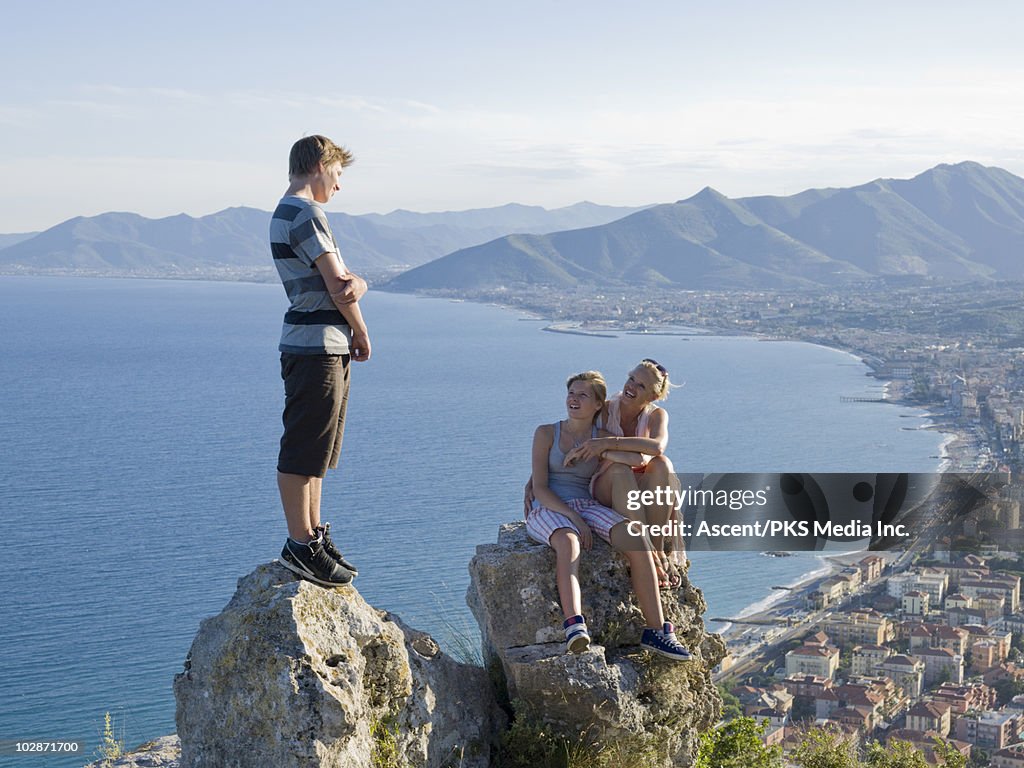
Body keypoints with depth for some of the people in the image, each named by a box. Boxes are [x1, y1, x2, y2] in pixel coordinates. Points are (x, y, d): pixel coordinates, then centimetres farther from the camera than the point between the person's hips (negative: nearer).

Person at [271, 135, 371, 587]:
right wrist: (361, 333, 0)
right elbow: (335, 283, -15)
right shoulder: (306, 213, -13)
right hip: (316, 347, -11)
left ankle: (313, 534, 25)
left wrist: (355, 285, -11)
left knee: (317, 451, 16)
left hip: (326, 347, 11)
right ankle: (300, 545, 0)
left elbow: (346, 280, 13)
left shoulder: (289, 213, 20)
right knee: (302, 451, -5)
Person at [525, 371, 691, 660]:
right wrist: (573, 517, -18)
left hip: (587, 507, 3)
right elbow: (540, 488, -6)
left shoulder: (603, 438, 12)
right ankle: (574, 625, -62)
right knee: (568, 542, -42)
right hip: (547, 511, -3)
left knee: (638, 542, -27)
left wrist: (595, 448, -11)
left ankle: (656, 631, -26)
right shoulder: (546, 433, 3)